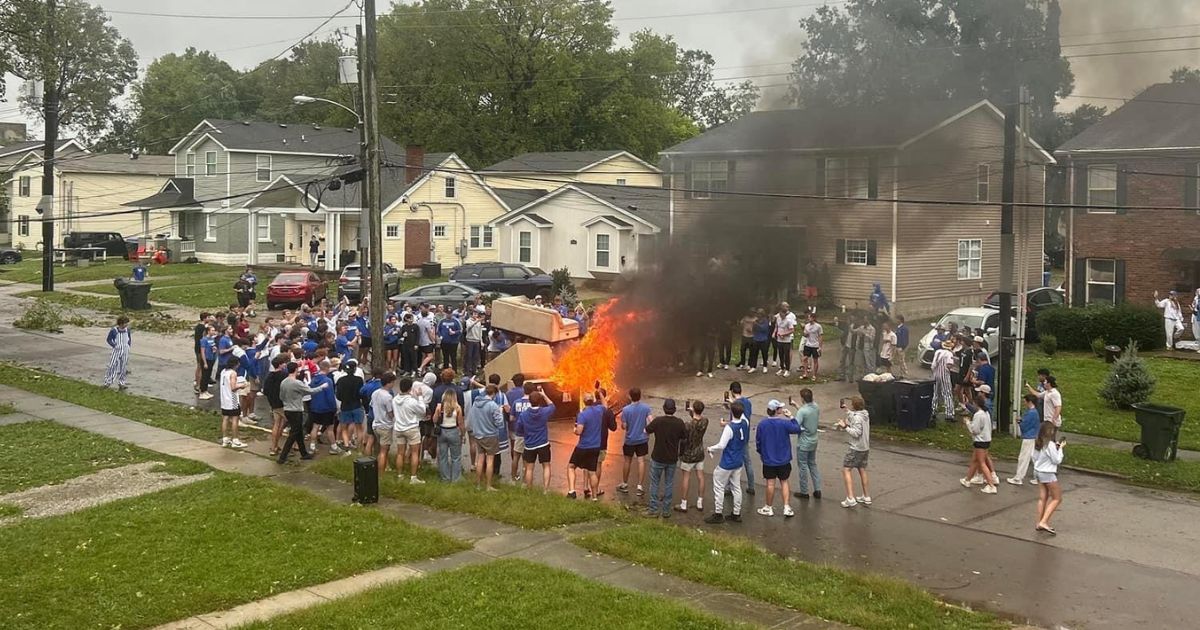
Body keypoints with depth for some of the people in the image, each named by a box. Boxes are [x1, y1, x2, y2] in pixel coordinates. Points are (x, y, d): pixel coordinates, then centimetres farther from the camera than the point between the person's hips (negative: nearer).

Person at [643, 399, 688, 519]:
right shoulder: (679, 423, -10)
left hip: (658, 458, -2)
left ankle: (653, 510, 13)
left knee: (655, 483, 10)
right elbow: (685, 439, 1)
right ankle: (666, 510, 19)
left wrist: (651, 422, 15)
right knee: (669, 484, 14)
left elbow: (646, 431, -3)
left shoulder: (658, 421, -18)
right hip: (672, 459, 2)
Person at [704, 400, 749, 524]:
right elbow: (743, 415, 18)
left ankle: (718, 514, 12)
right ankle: (736, 514, 23)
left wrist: (710, 449, -7)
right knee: (736, 487, 16)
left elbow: (721, 445, -24)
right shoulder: (745, 422, -7)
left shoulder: (729, 428, -27)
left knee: (719, 487, 6)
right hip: (739, 462, 7)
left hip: (727, 463, -7)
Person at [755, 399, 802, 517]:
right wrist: (791, 417, 2)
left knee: (770, 483, 9)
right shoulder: (784, 423, -17)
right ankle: (787, 508, 9)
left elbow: (758, 441, 0)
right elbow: (797, 429, -4)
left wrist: (760, 453, 17)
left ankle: (769, 508, 20)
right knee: (785, 482, 12)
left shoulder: (762, 424, -10)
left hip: (768, 460, 1)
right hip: (783, 460, -1)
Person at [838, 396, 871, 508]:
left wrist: (845, 427, -23)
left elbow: (856, 433, -25)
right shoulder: (865, 415, 7)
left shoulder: (857, 417, -19)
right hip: (865, 448, 9)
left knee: (846, 470, -6)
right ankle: (866, 497, 26)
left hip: (856, 449, -9)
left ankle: (850, 499, -14)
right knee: (862, 471, 18)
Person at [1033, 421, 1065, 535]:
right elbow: (1057, 460, -14)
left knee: (1042, 498, 12)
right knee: (1057, 499, 2)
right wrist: (1060, 448, -4)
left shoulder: (1037, 443, 2)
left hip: (1038, 472, 8)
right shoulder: (1050, 444, -21)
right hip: (1048, 474, -8)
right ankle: (1044, 522, -9)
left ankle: (1039, 523, 12)